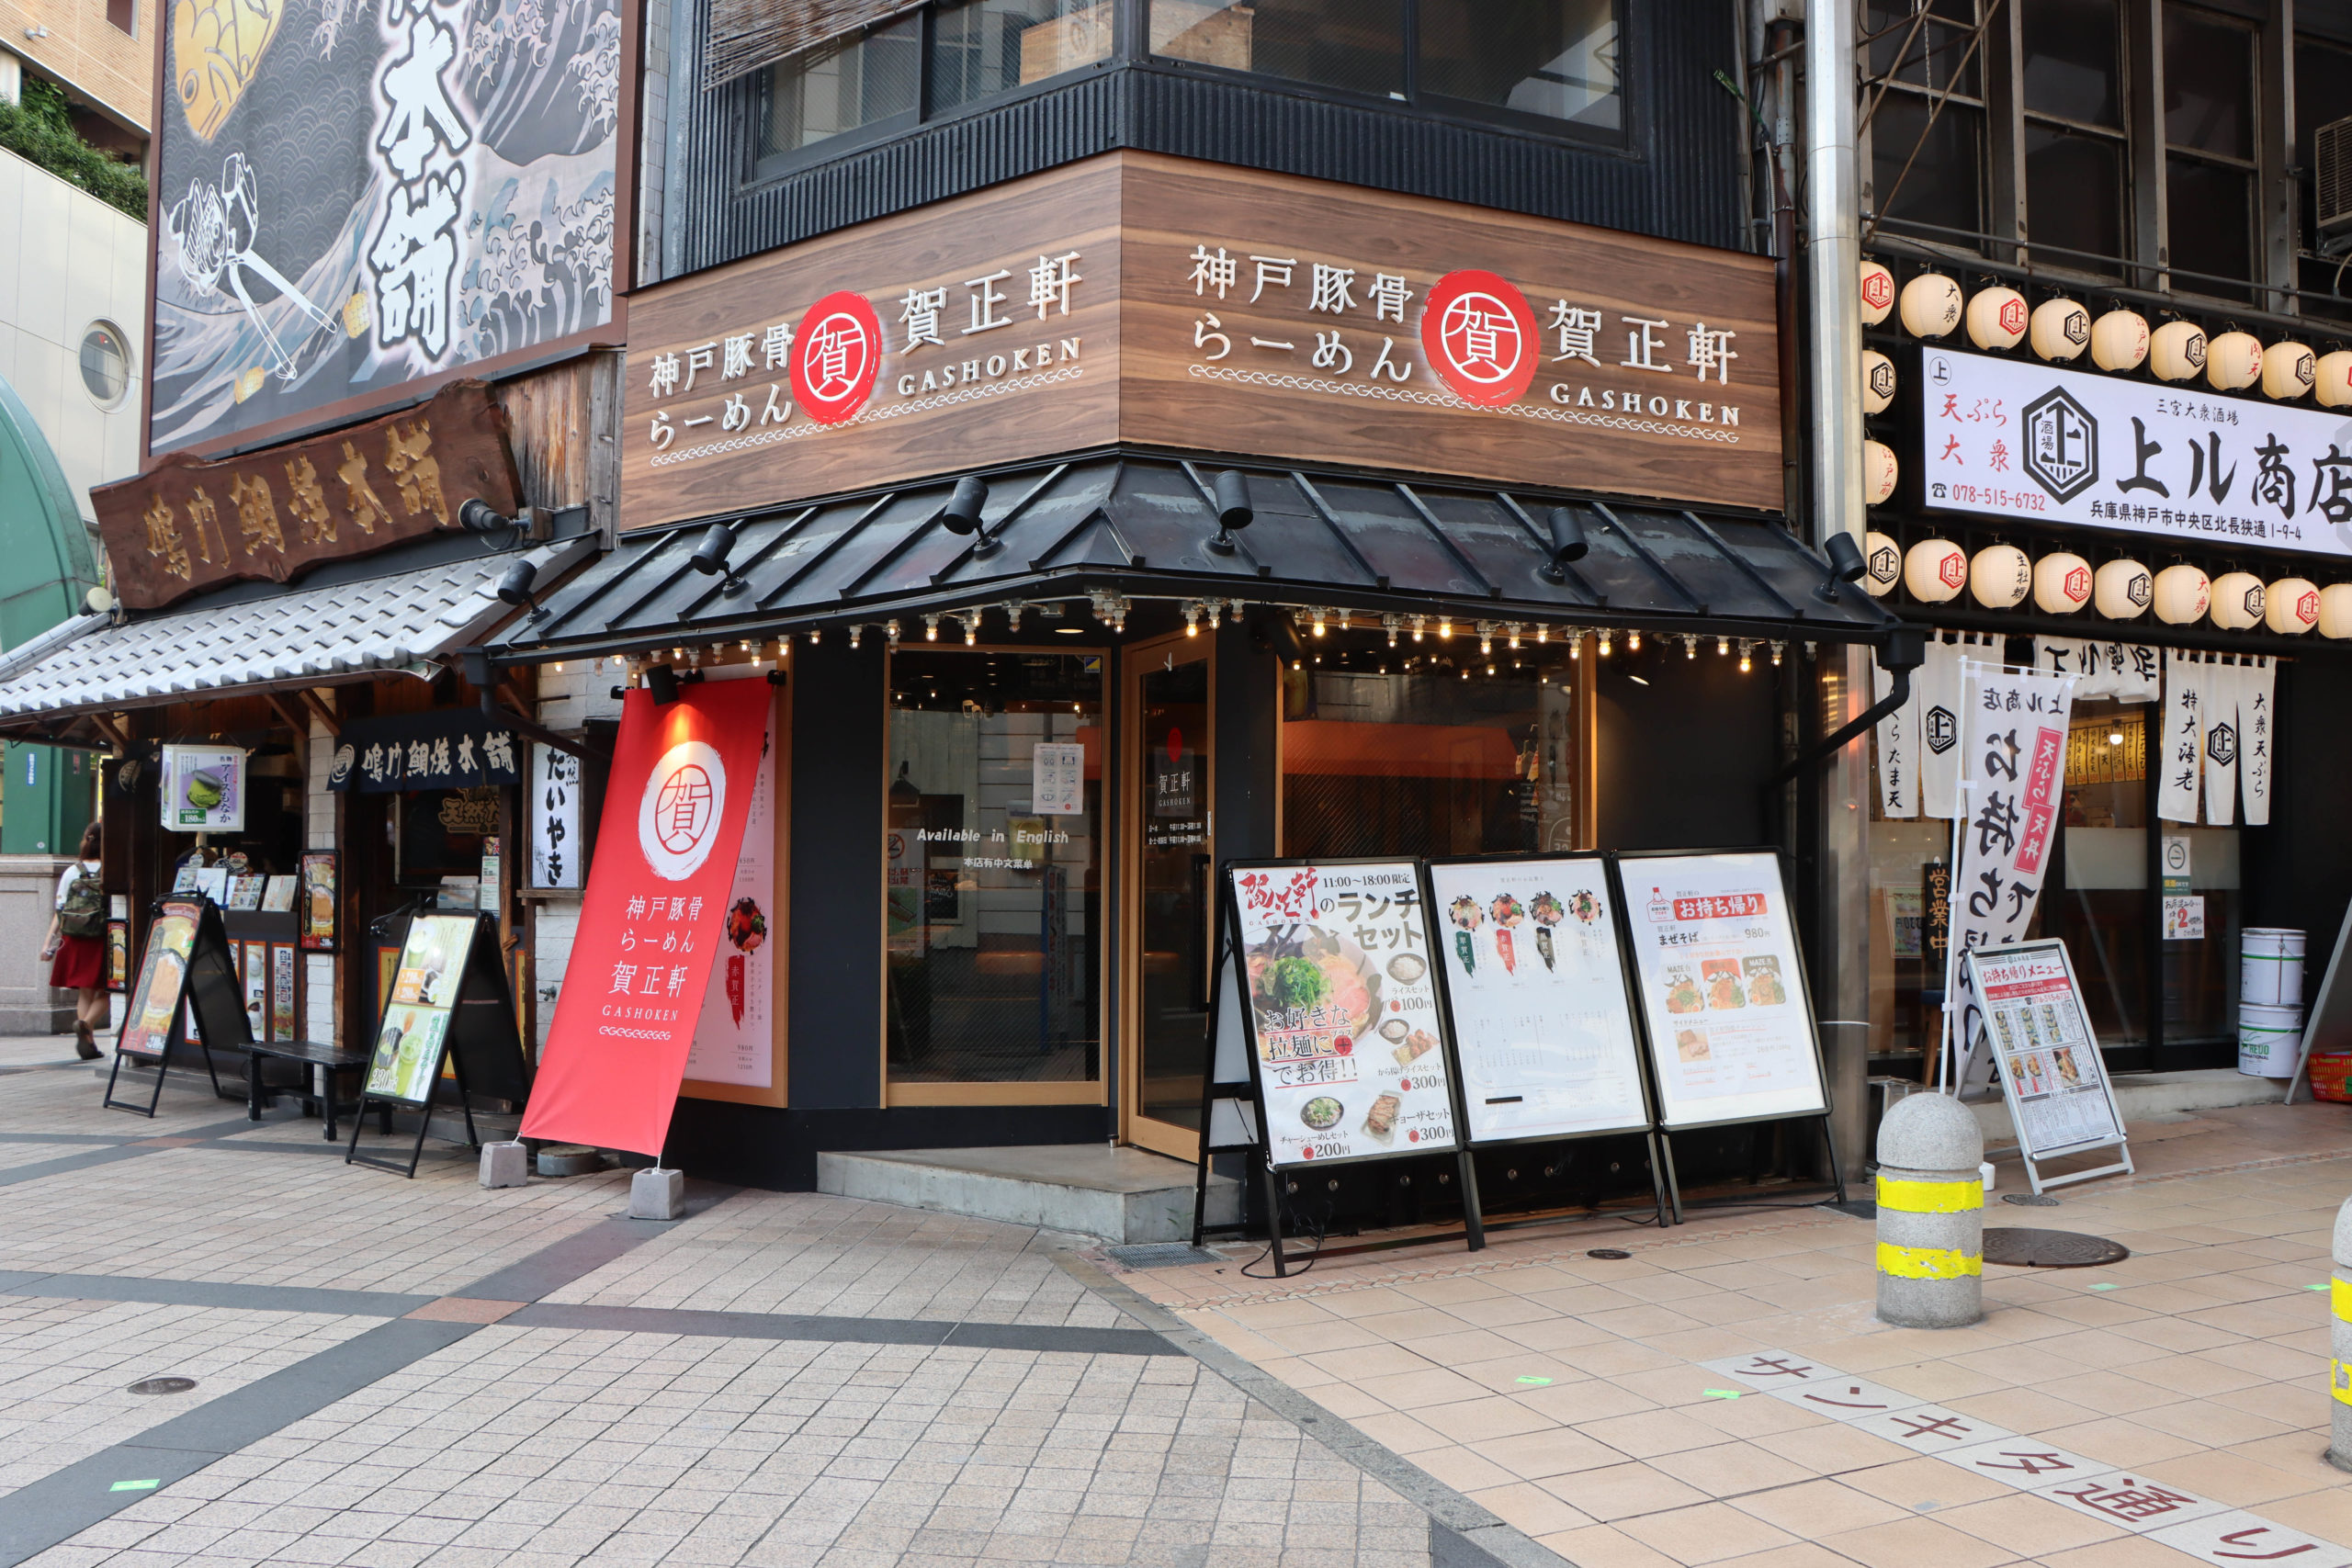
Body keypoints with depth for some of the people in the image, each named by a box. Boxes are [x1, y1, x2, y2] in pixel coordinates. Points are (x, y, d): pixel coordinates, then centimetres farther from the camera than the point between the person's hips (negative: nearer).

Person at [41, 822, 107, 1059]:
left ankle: (88, 1044, 8)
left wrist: (50, 943, 7)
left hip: (74, 941, 3)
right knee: (103, 992, 10)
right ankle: (86, 1022, -17)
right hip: (101, 941, -3)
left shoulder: (72, 871, 3)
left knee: (84, 993, 12)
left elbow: (59, 911, 4)